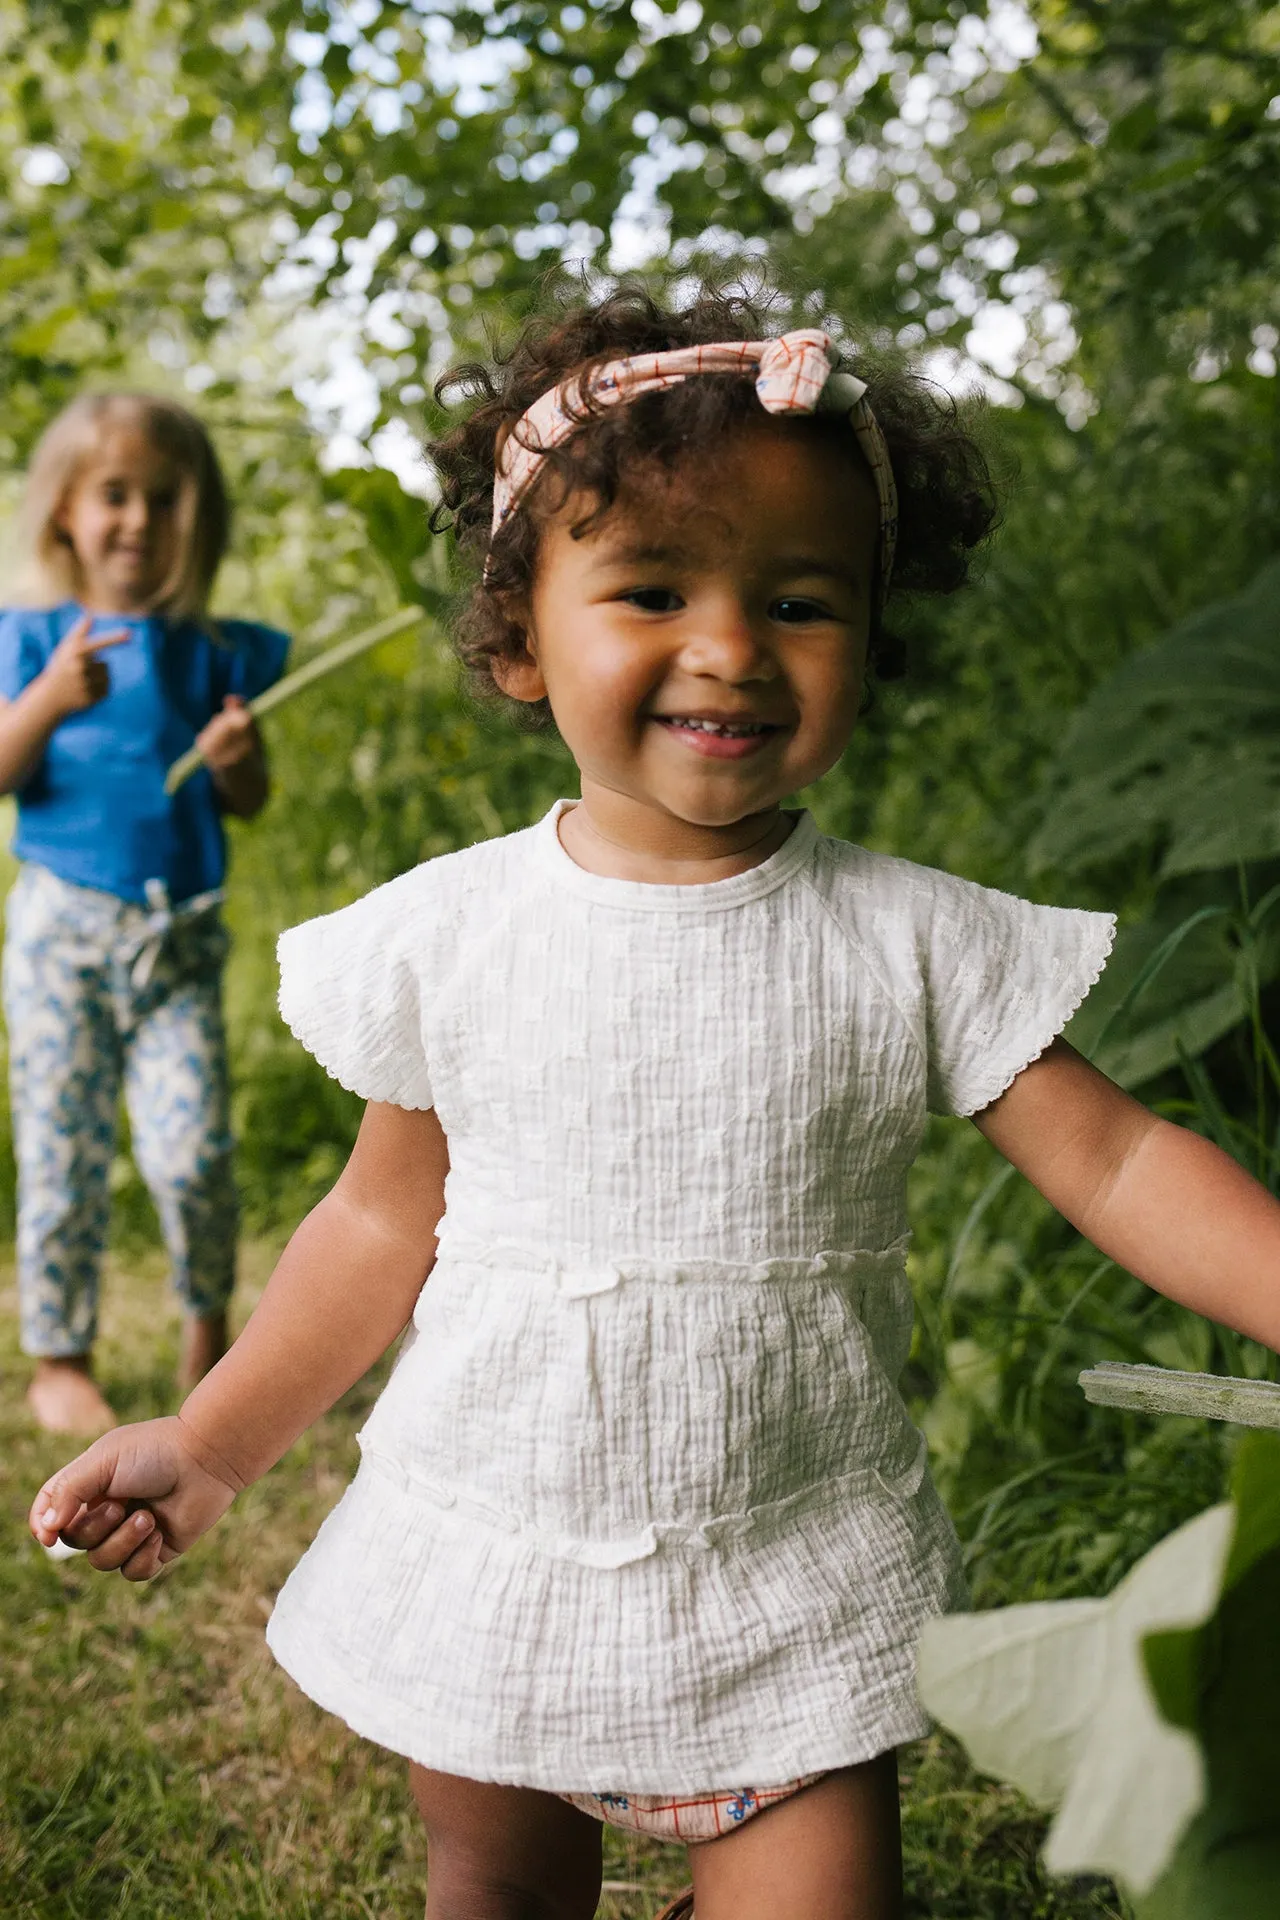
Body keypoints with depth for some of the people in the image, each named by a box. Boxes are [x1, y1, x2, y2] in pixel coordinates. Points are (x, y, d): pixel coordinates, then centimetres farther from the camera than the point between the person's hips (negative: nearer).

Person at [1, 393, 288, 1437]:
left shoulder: (217, 652, 8)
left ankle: (209, 1321, 20)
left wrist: (238, 758, -13)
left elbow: (250, 801, 9)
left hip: (181, 935, 1)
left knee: (192, 1149, -7)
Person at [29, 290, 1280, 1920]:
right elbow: (386, 1224, 3)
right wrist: (207, 1448, 5)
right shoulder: (444, 935, -7)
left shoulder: (913, 942, -10)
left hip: (795, 1597, -1)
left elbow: (1117, 1164, -8)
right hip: (490, 1575, 2)